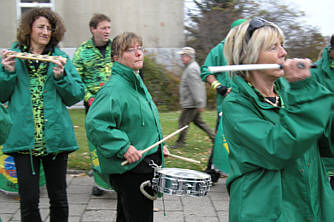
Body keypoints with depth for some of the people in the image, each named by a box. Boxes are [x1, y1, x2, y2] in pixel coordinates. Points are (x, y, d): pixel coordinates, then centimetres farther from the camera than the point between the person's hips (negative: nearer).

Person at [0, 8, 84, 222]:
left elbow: (76, 96, 2)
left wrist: (61, 76, -13)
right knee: (28, 200, 3)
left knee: (59, 197, 12)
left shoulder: (61, 58, 6)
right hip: (24, 139, -1)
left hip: (56, 138, 1)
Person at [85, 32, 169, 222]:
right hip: (129, 168, -9)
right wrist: (123, 147, -29)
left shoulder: (138, 84, 14)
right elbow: (94, 123, -28)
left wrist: (158, 145, 17)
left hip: (146, 165, 9)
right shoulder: (114, 88, -17)